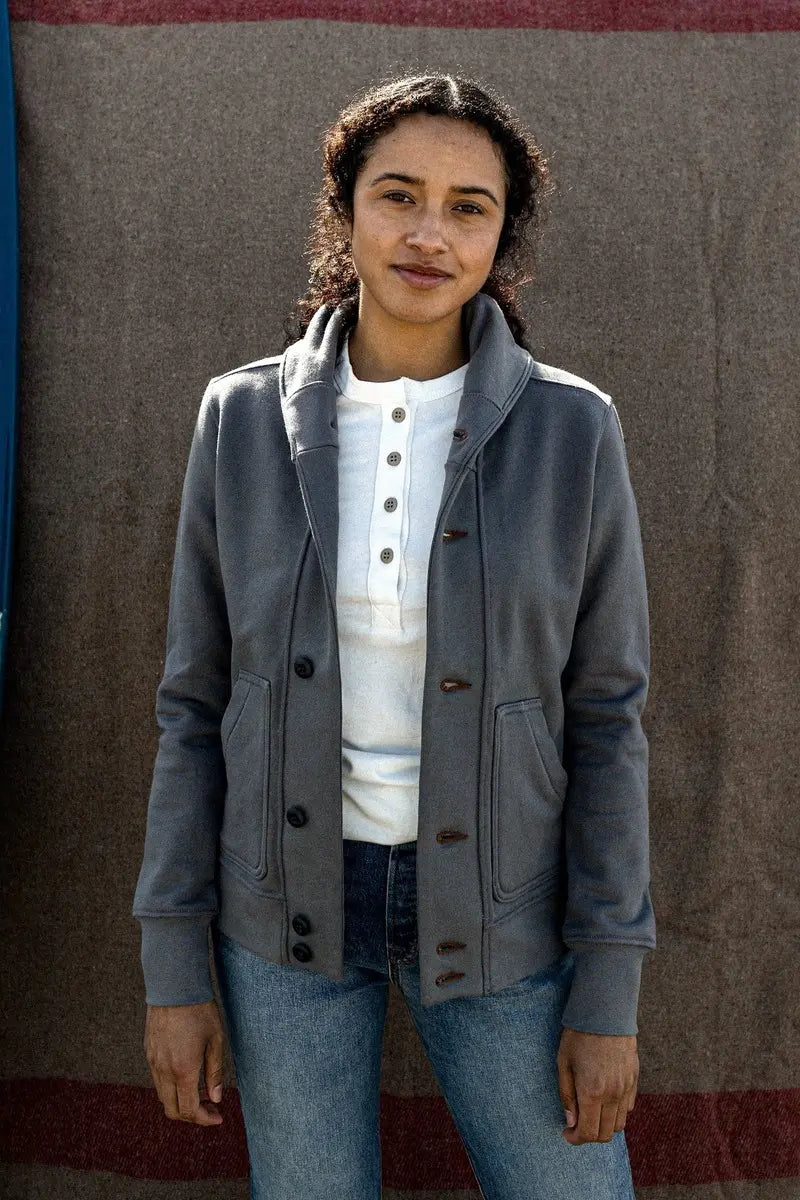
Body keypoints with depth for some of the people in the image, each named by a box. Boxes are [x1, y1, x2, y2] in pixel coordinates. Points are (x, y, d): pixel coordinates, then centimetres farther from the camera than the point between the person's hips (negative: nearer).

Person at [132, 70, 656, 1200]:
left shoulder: (571, 430, -10)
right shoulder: (244, 418, -6)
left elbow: (603, 711, -6)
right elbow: (199, 695, -1)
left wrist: (610, 991, -6)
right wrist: (175, 967, -2)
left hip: (496, 908, 0)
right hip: (289, 897, 1)